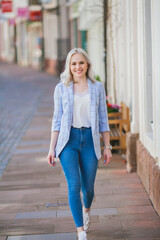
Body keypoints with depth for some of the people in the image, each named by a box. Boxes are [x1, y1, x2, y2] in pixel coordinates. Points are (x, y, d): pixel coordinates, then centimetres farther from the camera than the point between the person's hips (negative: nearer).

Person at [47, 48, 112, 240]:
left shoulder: (97, 87, 4)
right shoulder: (61, 88, 2)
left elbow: (103, 119, 7)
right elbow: (57, 119, 3)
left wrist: (107, 147, 5)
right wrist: (52, 148, -2)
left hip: (89, 139, 1)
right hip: (68, 139, -1)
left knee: (88, 187, 8)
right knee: (74, 185, -12)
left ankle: (86, 209, 44)